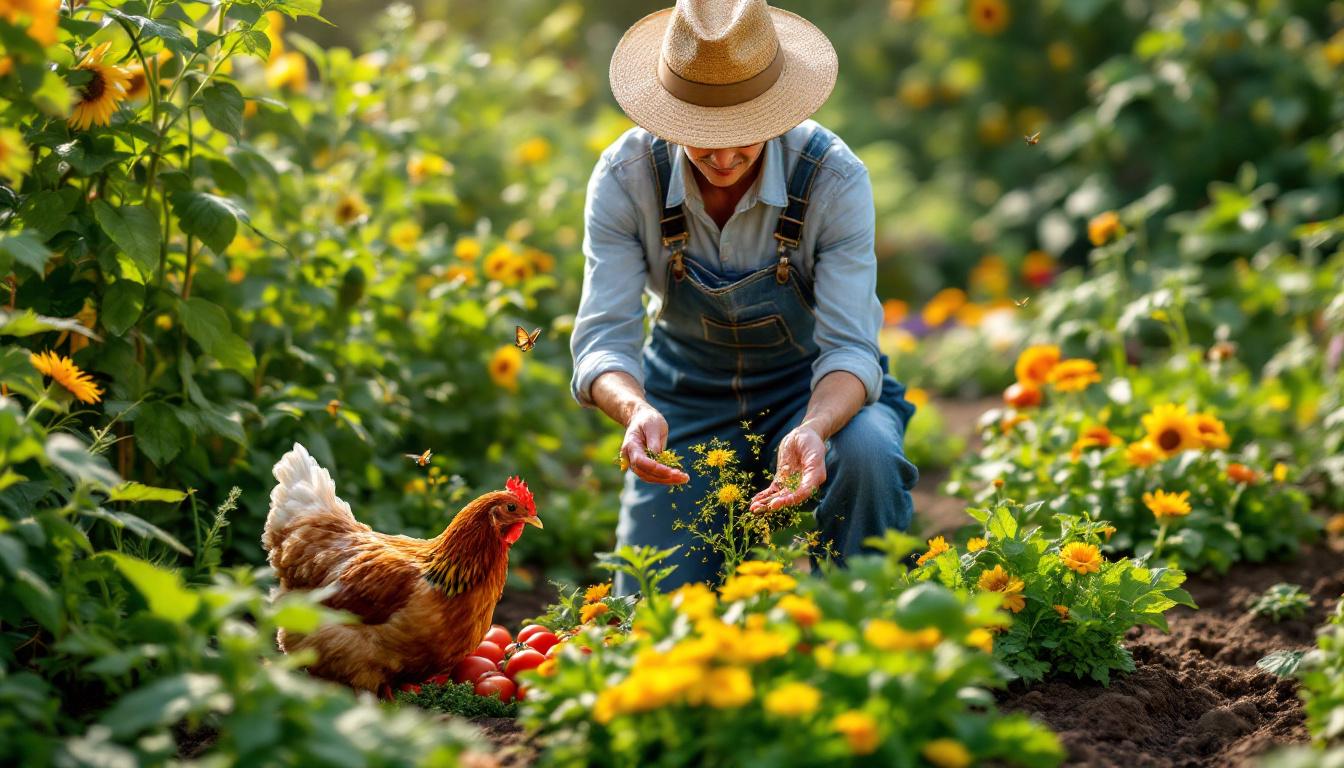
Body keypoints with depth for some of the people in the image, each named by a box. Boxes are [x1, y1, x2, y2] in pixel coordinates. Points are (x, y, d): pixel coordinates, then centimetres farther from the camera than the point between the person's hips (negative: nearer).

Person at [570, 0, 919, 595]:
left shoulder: (834, 178, -26)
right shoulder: (625, 176, -21)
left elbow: (849, 348, -26)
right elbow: (602, 338, -23)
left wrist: (814, 429, -49)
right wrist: (635, 410, -47)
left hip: (819, 392, -1)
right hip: (687, 398, 2)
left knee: (868, 455, -37)